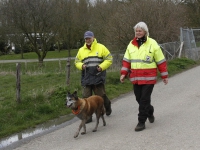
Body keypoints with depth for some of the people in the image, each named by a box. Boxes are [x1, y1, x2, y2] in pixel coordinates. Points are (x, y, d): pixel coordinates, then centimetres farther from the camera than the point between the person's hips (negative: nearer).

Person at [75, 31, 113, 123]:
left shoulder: (101, 47, 2)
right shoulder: (81, 50, 12)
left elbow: (109, 59, 2)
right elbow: (77, 62, 19)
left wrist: (101, 67, -13)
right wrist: (81, 66, -4)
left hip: (98, 77, -3)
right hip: (86, 78, 3)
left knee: (101, 95, 4)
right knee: (86, 97, 1)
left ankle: (107, 106, 35)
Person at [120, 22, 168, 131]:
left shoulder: (152, 44, -4)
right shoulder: (131, 44, 9)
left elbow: (161, 61, 0)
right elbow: (126, 60, 12)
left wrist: (164, 76, 2)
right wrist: (124, 73, 1)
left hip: (149, 77, -5)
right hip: (135, 77, 5)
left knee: (144, 99, -5)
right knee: (139, 99, 11)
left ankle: (141, 122, 5)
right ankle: (150, 111, 40)